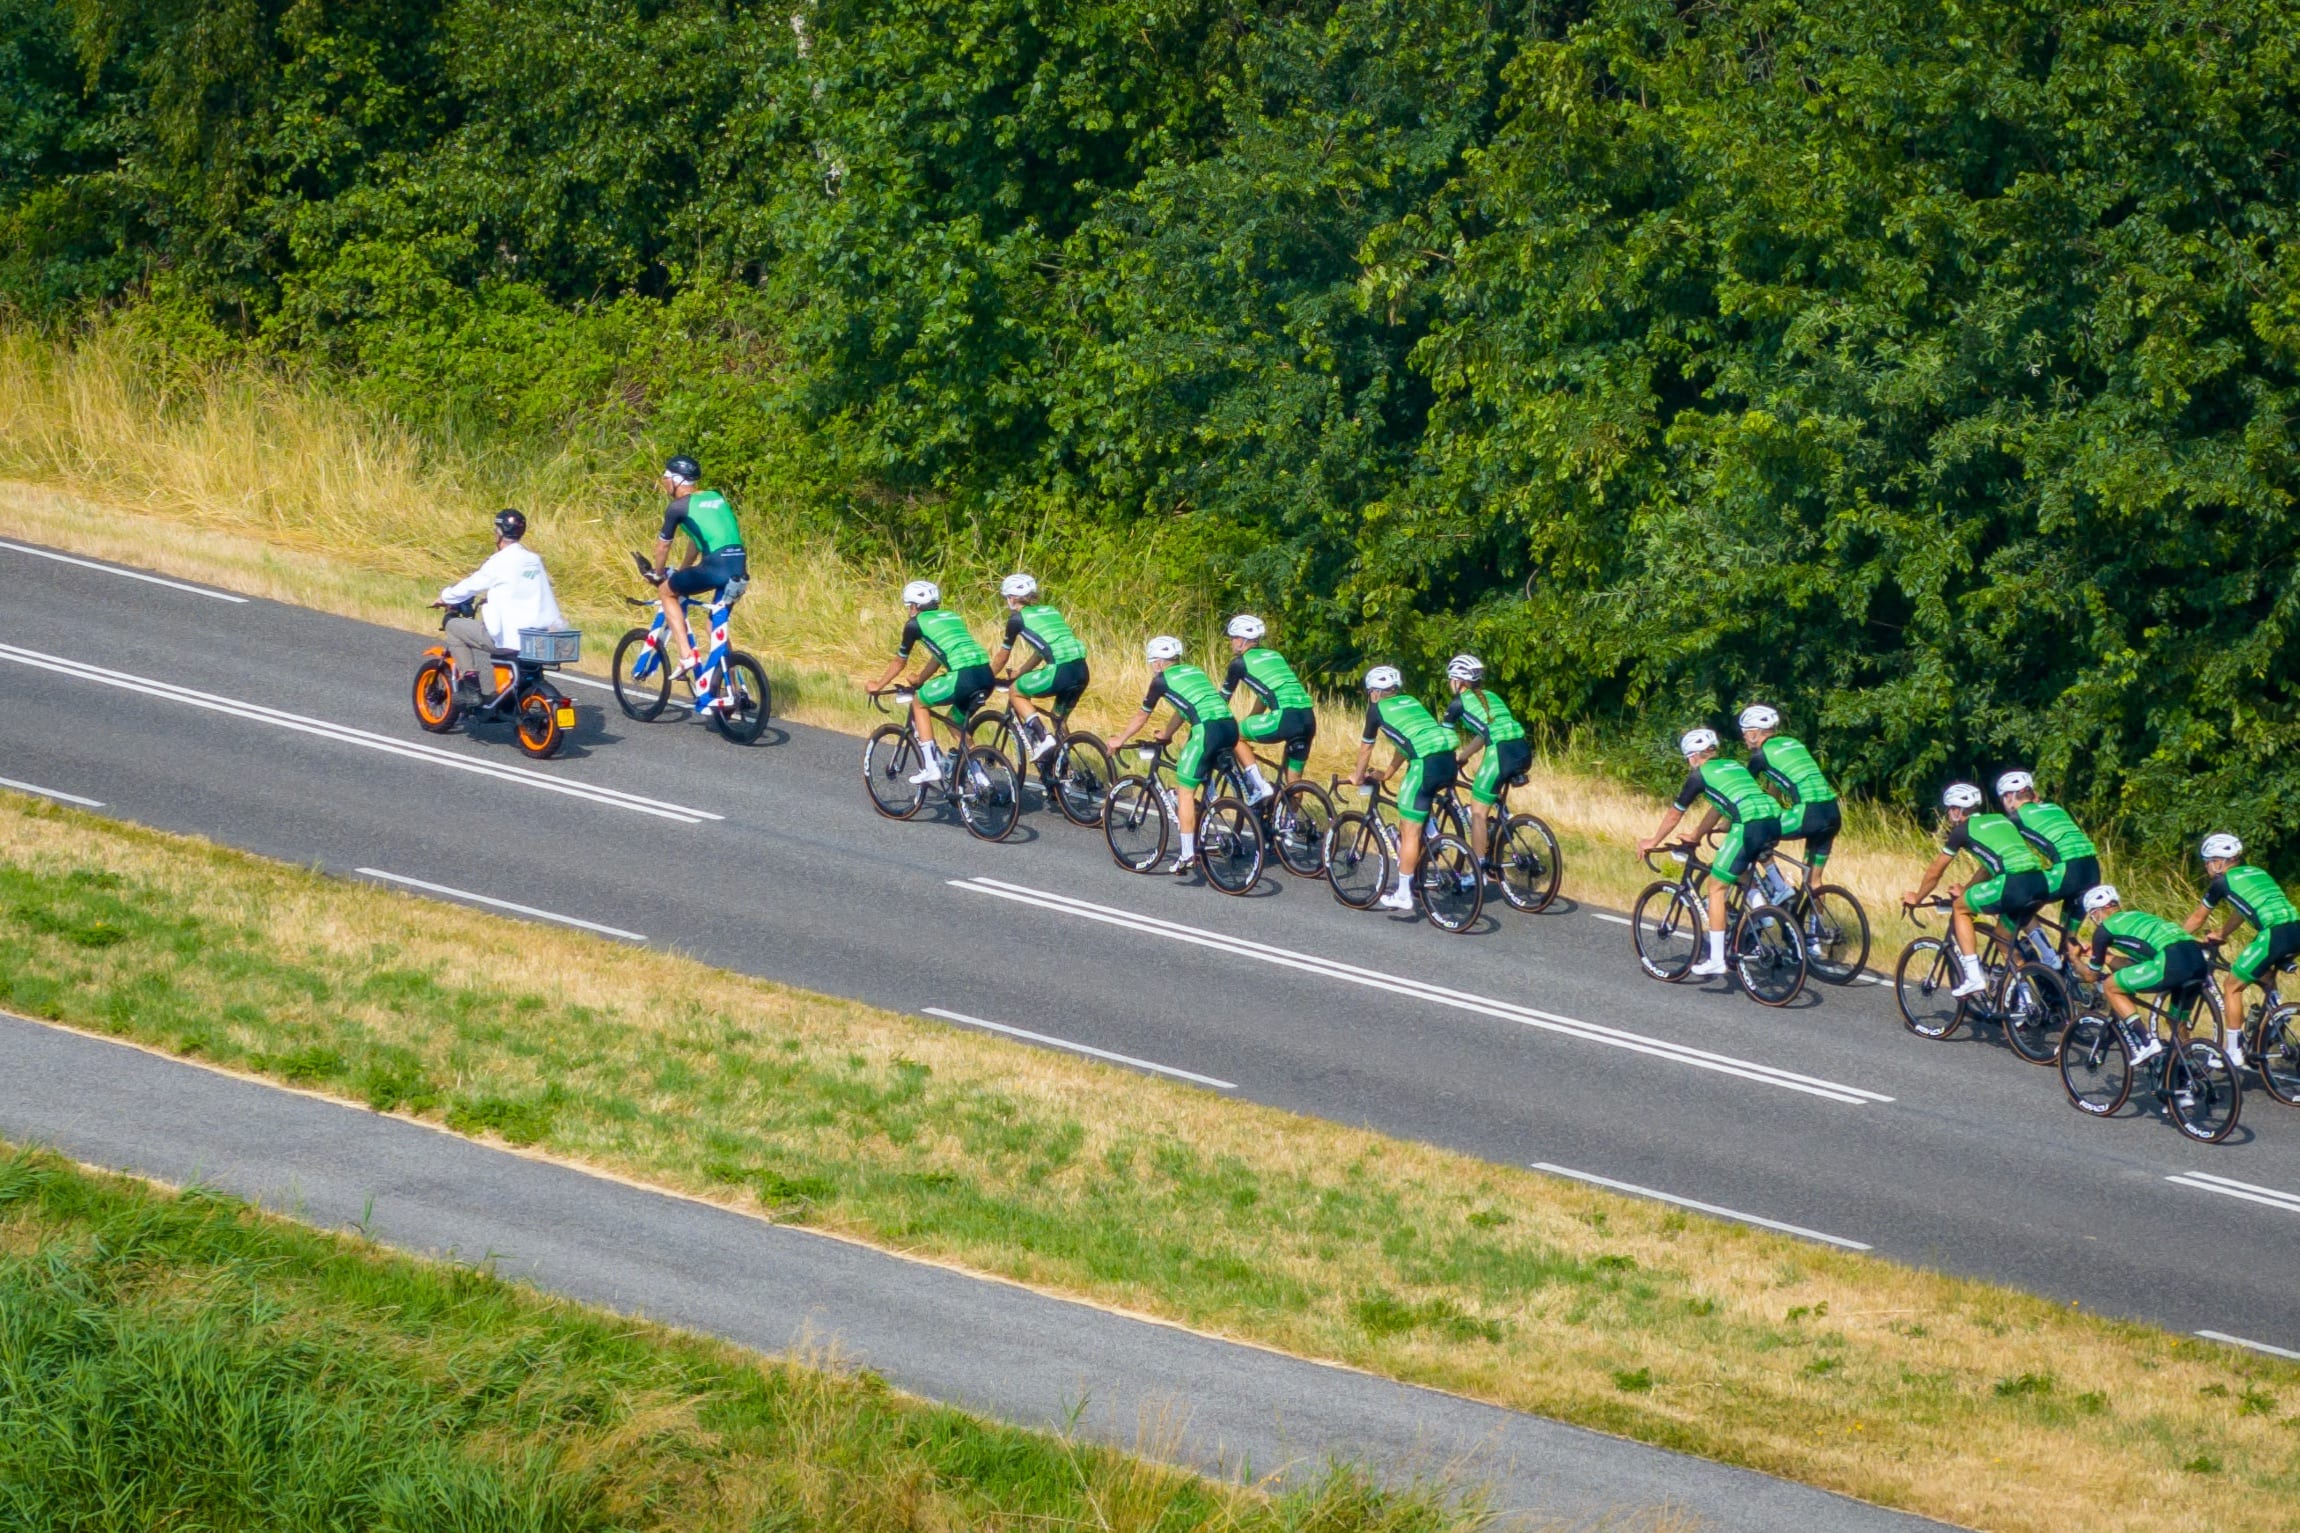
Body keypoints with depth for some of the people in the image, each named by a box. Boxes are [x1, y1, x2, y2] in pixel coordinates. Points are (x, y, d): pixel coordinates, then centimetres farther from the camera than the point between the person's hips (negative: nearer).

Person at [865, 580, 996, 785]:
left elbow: (899, 662, 22)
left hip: (964, 677, -7)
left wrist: (878, 686, 37)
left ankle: (930, 767, 10)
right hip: (987, 676, 7)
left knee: (918, 702, 17)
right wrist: (920, 680, 54)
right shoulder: (952, 617, 29)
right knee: (957, 721, 28)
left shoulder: (916, 624, 11)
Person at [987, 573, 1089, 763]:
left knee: (1015, 691, 14)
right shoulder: (1050, 611, 26)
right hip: (1081, 671, 7)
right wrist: (1020, 672, 45)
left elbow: (1001, 657, 17)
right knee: (1059, 721, 24)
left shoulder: (1018, 618, 8)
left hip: (1060, 671, -7)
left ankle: (1042, 737, -1)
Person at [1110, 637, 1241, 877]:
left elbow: (1141, 716, 20)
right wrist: (1166, 735, 55)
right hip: (1231, 728, 7)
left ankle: (1187, 856, -5)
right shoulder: (1194, 672, 27)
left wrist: (1120, 740, 34)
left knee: (1185, 792, 0)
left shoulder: (1162, 679, 9)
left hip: (1207, 730, -7)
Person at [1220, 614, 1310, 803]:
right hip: (1309, 719, 7)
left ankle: (1259, 787, 3)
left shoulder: (1240, 662, 8)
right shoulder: (1274, 656, 27)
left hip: (1285, 718, -7)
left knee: (1235, 735, 13)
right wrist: (1248, 722, 48)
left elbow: (1222, 700, 16)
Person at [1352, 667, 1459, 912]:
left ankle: (1403, 894, 1)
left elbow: (1366, 747, 20)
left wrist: (1358, 777, 36)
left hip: (1426, 763, -7)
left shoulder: (1378, 708, 10)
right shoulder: (1411, 702, 28)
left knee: (1410, 831, 0)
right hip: (1448, 761, 7)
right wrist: (1388, 773, 48)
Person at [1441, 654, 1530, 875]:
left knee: (1477, 811, 2)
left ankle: (1480, 869, -1)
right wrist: (1461, 760, 40)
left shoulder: (1459, 703, 6)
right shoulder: (1490, 696, 26)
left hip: (1501, 752, -7)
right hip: (1524, 751, 7)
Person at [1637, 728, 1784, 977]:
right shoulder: (1735, 766, 30)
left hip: (1749, 825, -7)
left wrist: (1653, 842, 33)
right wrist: (1696, 836, 54)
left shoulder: (1700, 774, 10)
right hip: (1775, 821, 7)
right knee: (1744, 875, 30)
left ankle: (1716, 960, 1)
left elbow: (1674, 814, 19)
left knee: (1717, 887, 4)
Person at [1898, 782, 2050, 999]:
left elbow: (1935, 872, 21)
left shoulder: (1962, 829, 11)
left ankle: (1974, 977, 6)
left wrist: (1917, 898, 37)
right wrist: (1966, 890, 54)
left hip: (2013, 884, -7)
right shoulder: (2000, 820, 30)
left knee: (1960, 908, 14)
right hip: (2039, 882, 7)